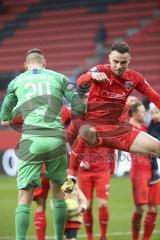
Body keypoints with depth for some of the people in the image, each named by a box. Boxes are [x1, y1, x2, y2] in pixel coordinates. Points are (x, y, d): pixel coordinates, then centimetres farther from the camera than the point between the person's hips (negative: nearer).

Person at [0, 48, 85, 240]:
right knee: (58, 192, 18)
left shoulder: (16, 81, 16)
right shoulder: (59, 78, 15)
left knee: (24, 197, -1)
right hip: (56, 139, 1)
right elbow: (79, 108, 9)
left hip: (31, 140, -1)